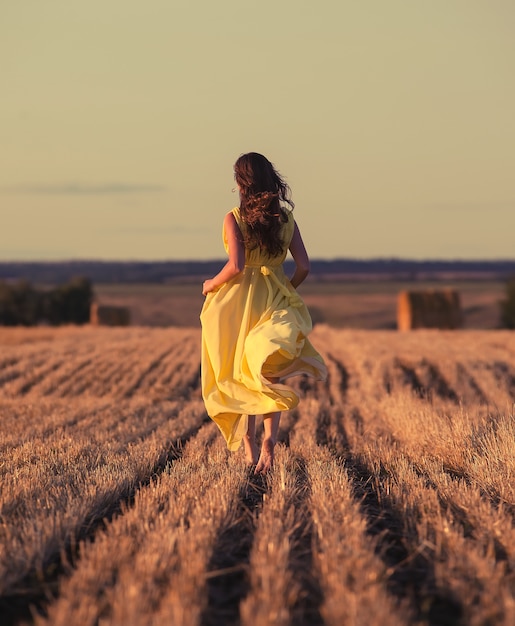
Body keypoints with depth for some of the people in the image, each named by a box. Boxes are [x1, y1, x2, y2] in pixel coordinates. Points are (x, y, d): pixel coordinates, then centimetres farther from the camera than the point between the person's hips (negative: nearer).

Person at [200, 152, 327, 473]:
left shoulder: (235, 218, -9)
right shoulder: (286, 219, 1)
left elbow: (236, 265, -19)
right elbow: (304, 266, -1)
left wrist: (212, 284, -1)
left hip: (237, 302, -2)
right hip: (274, 302, 2)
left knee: (240, 377, 12)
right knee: (271, 376, 4)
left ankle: (250, 448, 12)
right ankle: (270, 437, -20)